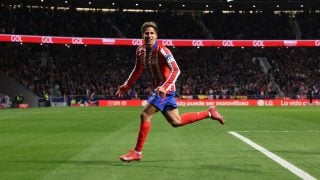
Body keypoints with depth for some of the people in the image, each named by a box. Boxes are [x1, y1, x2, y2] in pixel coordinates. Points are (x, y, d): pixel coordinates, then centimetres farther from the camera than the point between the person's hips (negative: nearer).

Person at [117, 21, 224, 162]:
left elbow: (176, 70, -23)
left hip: (166, 90, -8)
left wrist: (164, 87, -35)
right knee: (176, 122, 15)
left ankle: (137, 152, -4)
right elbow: (137, 70, 20)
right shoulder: (140, 51, 5)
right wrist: (126, 86, 17)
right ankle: (209, 113, 30)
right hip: (159, 89, 8)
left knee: (145, 115, -14)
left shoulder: (162, 50, -18)